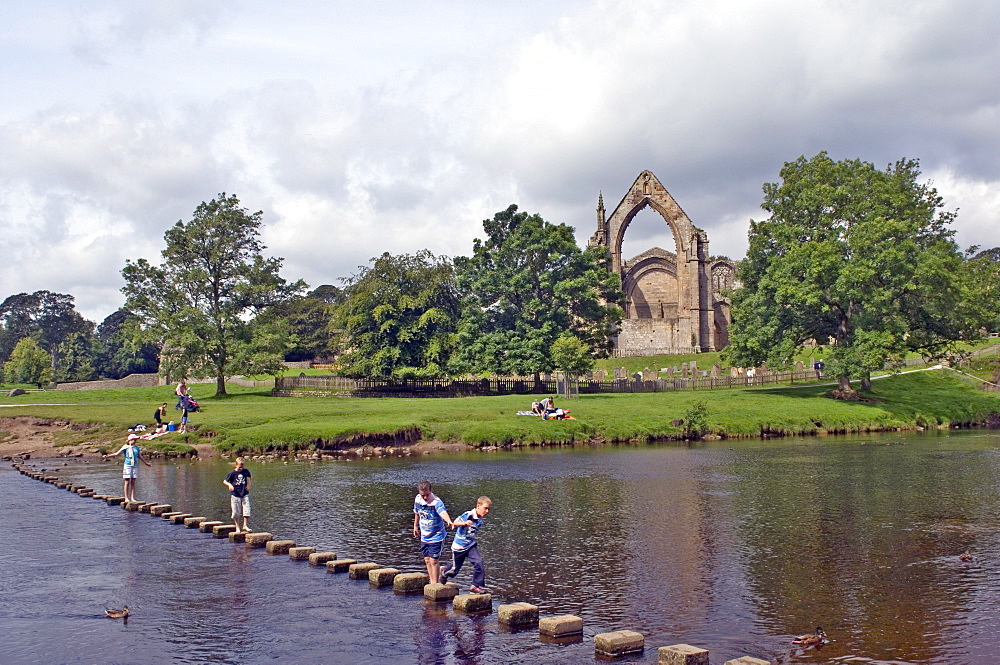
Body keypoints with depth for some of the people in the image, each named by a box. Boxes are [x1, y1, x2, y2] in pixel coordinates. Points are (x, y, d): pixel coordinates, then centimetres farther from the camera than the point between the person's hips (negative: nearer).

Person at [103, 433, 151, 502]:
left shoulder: (137, 448, 11)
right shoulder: (125, 447, 0)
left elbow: (140, 457, 24)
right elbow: (117, 454, -1)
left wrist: (146, 463, 34)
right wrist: (107, 456, -10)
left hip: (135, 466, 4)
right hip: (127, 466, -4)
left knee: (133, 482, 3)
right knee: (127, 482, -1)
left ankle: (132, 497, 6)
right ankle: (126, 498, 1)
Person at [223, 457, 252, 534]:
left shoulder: (245, 471, 2)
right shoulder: (232, 473, -7)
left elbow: (250, 477, 22)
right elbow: (224, 481, -2)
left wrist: (249, 485, 7)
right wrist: (230, 485, -22)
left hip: (245, 494, 2)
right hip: (235, 495, -2)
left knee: (246, 510, -6)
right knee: (236, 512, 1)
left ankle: (245, 525, 4)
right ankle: (237, 527, 12)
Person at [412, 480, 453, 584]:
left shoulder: (436, 502, -24)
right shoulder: (417, 499, -5)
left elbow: (443, 512, -44)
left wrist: (448, 521, -63)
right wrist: (415, 526, 23)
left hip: (436, 536, -6)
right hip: (424, 536, 6)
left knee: (434, 561, -5)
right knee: (427, 560, 13)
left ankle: (435, 583, 7)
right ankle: (432, 582, 25)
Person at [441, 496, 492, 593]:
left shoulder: (480, 521, 0)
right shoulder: (468, 515, -22)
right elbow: (455, 522, -34)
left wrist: (474, 543, 12)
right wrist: (465, 523, -50)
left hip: (471, 546, 5)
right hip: (459, 546, -5)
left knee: (479, 563, -17)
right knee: (455, 569, 12)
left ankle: (476, 586, -4)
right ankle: (444, 574, 47)